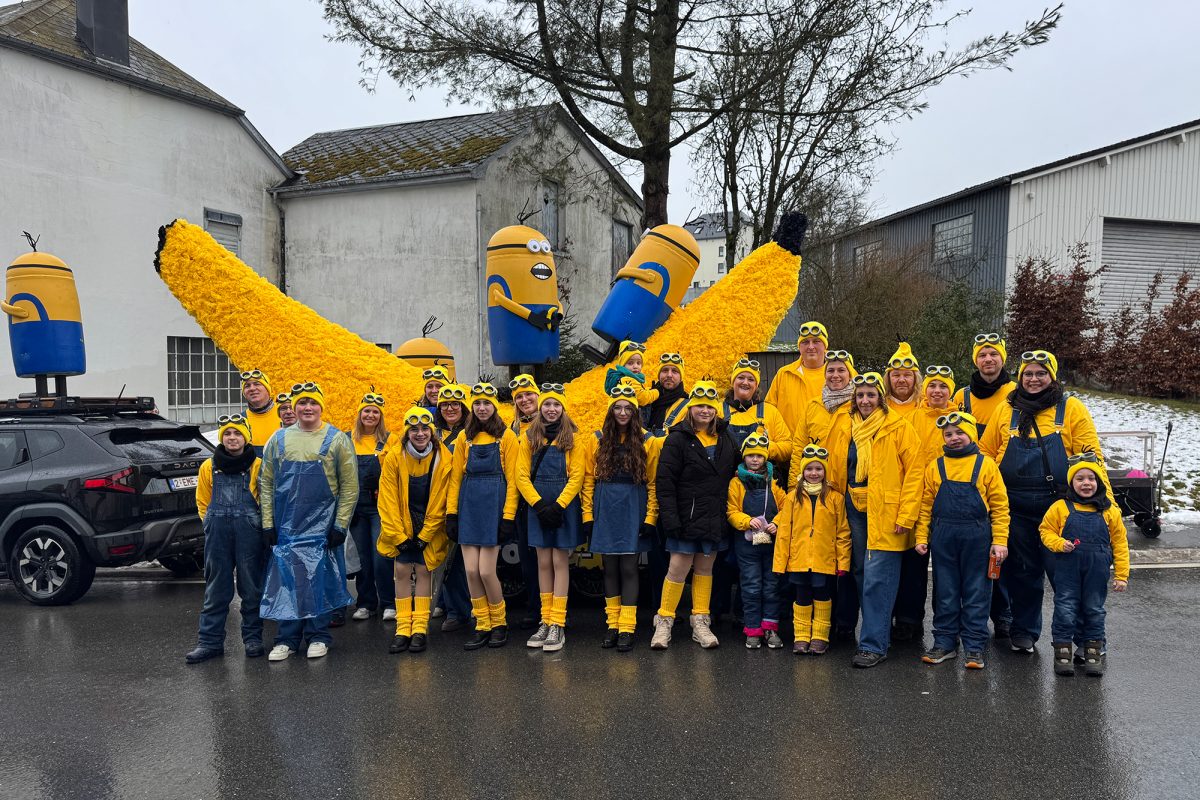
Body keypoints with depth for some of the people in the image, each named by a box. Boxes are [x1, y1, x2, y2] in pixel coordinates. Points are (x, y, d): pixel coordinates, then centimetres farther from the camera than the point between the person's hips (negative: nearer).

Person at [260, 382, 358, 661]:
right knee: (285, 579, 4)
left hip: (322, 524, -2)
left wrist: (341, 524, -8)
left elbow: (349, 485, -3)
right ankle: (287, 638, 15)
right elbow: (266, 483, 9)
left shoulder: (337, 439, -1)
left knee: (320, 579, 2)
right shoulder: (279, 439, 7)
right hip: (286, 525, 3)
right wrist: (267, 522, 3)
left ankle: (318, 636, 16)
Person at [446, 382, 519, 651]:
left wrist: (508, 516, -10)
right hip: (468, 505, 4)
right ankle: (482, 627, 15)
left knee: (486, 571, -6)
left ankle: (499, 623, 16)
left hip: (494, 504, -4)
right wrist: (451, 512, 4)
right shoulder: (464, 437, 11)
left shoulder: (506, 437, 0)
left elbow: (512, 479, -4)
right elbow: (456, 477, 11)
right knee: (471, 571, 0)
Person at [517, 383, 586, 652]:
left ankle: (558, 625, 2)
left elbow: (577, 477, -5)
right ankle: (546, 621, 13)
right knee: (544, 562, 6)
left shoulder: (573, 437, 0)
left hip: (565, 506, -2)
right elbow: (522, 476, 2)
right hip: (537, 506, 2)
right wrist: (539, 504, -9)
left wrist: (558, 505, -14)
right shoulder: (530, 436, 6)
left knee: (560, 561, -1)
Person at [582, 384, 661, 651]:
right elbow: (588, 480, 5)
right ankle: (612, 625, 16)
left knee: (628, 567, -3)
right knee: (610, 567, 7)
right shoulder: (597, 439, 6)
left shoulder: (648, 442, 2)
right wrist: (587, 515, -1)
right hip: (605, 510, 2)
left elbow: (653, 483, 1)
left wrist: (650, 518, -5)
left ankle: (627, 629, 2)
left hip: (633, 511, -2)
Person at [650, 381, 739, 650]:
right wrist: (670, 517, -17)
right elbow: (664, 481, -11)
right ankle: (664, 622, 9)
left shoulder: (725, 440, 10)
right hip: (686, 517, -5)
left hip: (715, 518, 5)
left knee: (705, 569, 11)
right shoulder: (678, 439, -7)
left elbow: (733, 474, 17)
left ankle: (701, 623, 21)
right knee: (678, 568, -4)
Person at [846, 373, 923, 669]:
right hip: (857, 512, 6)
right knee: (863, 577, 11)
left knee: (877, 580, -7)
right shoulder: (851, 427, 11)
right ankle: (879, 632, 26)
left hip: (886, 514, -6)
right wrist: (844, 507, 13)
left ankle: (874, 645, 0)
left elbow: (914, 471, -9)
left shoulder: (899, 427, -6)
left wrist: (906, 515, -15)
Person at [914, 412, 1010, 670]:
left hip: (976, 536, -2)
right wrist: (922, 537, 3)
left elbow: (1000, 505, -1)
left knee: (976, 593, 5)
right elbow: (926, 505, 8)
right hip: (942, 537, 2)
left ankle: (974, 647, 14)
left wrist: (1000, 540, -6)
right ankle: (944, 642, 20)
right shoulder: (935, 467, 7)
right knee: (944, 593, 9)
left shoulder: (986, 465, 1)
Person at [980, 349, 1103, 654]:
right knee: (1022, 570, 9)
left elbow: (1090, 456, 1)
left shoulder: (1072, 408, 3)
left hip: (1059, 506, -2)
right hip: (1016, 508, 2)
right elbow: (986, 452, 11)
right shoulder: (1006, 410, 9)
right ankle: (1023, 630, 24)